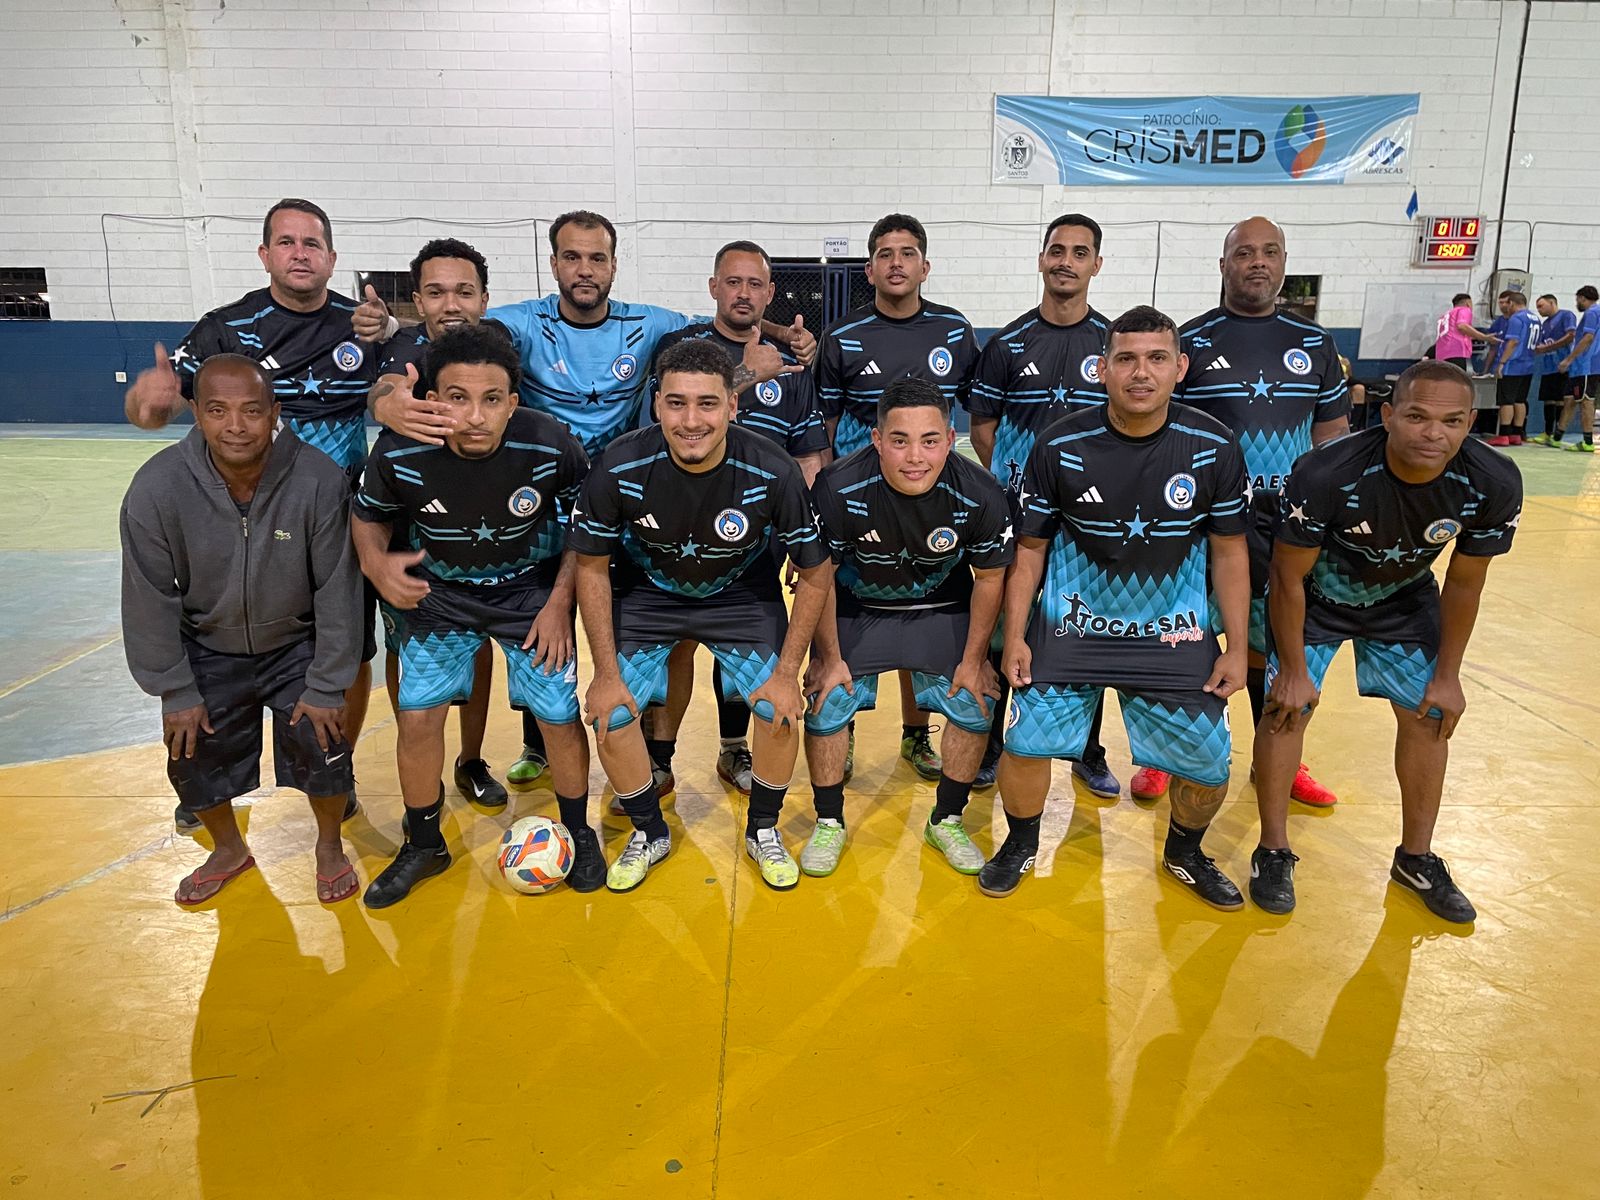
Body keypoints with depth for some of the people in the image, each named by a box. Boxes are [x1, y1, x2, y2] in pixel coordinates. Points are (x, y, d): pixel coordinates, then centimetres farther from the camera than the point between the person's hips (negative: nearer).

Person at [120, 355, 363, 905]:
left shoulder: (320, 481, -27)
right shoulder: (156, 487, -24)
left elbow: (337, 591, -18)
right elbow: (150, 599, -12)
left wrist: (326, 688, -13)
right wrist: (175, 693, -6)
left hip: (298, 645, -1)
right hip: (207, 651, 2)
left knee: (322, 743, -8)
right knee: (193, 757, 9)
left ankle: (330, 847, 25)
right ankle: (228, 850, 41)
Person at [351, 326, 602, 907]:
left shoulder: (551, 446, -27)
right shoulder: (398, 453, -25)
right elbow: (368, 517, -4)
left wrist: (560, 601, -10)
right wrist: (378, 563, -26)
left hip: (532, 591, -1)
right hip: (438, 593, 1)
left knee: (560, 717, -2)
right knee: (417, 718, -2)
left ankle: (578, 833, 26)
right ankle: (424, 845, 24)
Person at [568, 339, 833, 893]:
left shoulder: (772, 473, -28)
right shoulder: (620, 467, -27)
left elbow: (815, 573, -14)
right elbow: (591, 566, -11)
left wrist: (787, 671, -14)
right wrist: (606, 672, -11)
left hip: (743, 596, 0)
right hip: (646, 594, 1)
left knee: (782, 711, -14)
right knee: (610, 715, -12)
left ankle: (762, 831, 15)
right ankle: (648, 832, 16)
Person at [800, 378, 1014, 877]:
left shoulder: (979, 495, -26)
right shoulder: (839, 489, -30)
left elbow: (989, 578, -8)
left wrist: (974, 659, -4)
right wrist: (830, 657, -8)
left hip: (942, 608, 1)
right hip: (855, 608, -1)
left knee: (974, 705, -3)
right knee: (826, 702, -7)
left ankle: (946, 821, 20)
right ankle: (829, 823, 16)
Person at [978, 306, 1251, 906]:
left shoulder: (1213, 447, -8)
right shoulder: (1060, 446, -11)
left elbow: (1229, 553, 1)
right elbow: (1029, 549, -3)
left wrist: (1236, 649, 0)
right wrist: (1014, 638, -6)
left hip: (1175, 633, 1)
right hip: (1070, 626, -1)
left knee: (1208, 766, 1)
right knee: (1025, 741, -7)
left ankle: (1184, 852, 35)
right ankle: (1020, 845, 25)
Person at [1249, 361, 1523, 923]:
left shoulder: (1494, 484, -26)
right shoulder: (1325, 475, -38)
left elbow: (1463, 584, -9)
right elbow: (1289, 577, -24)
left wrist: (1447, 675, -3)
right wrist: (1294, 671, -17)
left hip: (1403, 597, 4)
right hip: (1316, 595, -3)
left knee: (1430, 714, 3)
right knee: (1288, 704, -10)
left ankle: (1416, 859, 23)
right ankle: (1273, 851, 8)